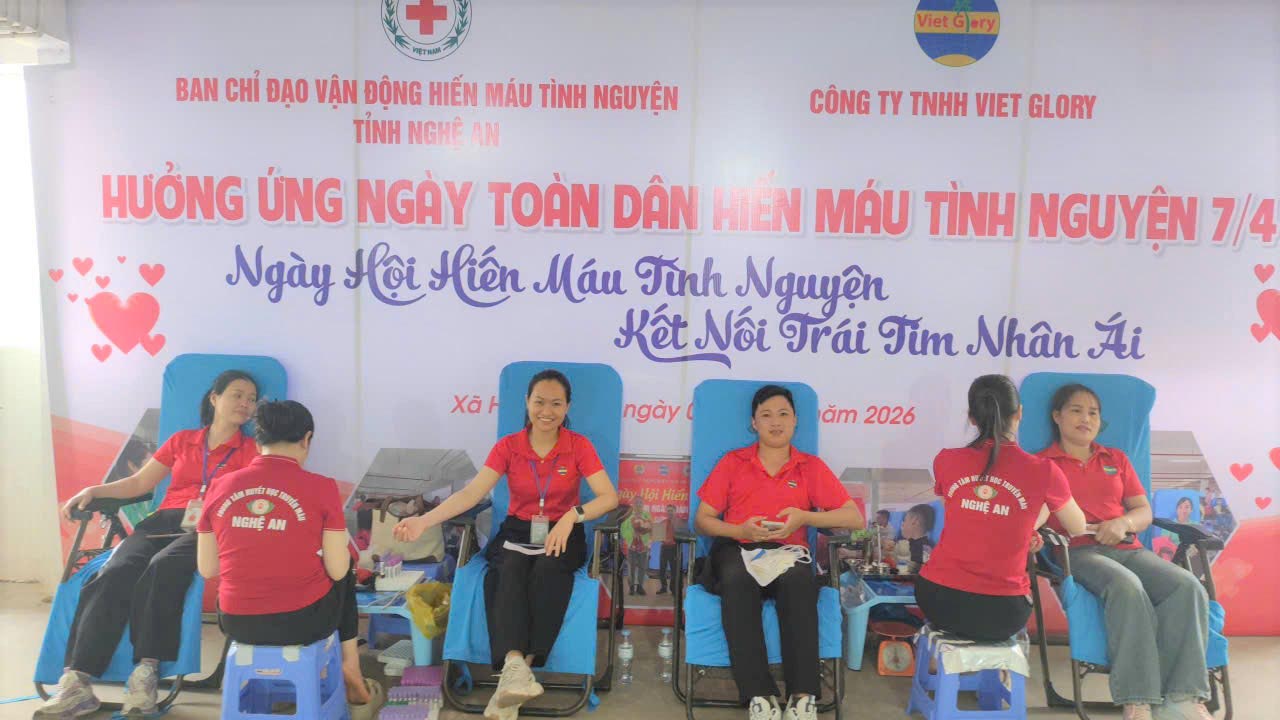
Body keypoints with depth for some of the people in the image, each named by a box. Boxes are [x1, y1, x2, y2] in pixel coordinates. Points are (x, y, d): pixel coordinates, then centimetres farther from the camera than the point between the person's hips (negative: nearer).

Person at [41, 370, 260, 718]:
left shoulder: (250, 450, 15)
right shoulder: (181, 441, 27)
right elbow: (139, 483, 23)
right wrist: (93, 491, 8)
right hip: (163, 521, 4)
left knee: (162, 569, -35)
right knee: (113, 574, -26)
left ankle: (145, 675, -36)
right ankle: (76, 683, -32)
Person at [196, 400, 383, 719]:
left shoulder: (221, 487, -3)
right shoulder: (320, 488, -14)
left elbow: (207, 569, 4)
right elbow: (338, 571, -9)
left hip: (237, 623, 4)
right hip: (304, 621, -3)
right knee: (346, 567, 28)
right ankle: (350, 670, 36)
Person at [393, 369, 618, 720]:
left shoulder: (579, 446, -2)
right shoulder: (508, 446, 1)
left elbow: (609, 497, -12)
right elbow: (471, 493, -10)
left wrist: (572, 516, -30)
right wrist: (425, 520, -24)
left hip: (563, 534, -1)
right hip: (517, 533, 1)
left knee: (547, 570, -35)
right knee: (509, 571, -33)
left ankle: (520, 667, -35)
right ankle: (514, 665, -48)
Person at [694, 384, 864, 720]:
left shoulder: (811, 467, 15)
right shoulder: (733, 462, 16)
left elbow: (855, 518, 7)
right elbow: (702, 520, 11)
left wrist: (805, 518, -10)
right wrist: (740, 530, -10)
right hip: (738, 549, 0)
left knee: (797, 580, -37)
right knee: (738, 580, -38)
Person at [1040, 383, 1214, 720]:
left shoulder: (1116, 460, 27)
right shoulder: (1042, 463, 13)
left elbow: (1144, 512, 20)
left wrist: (1124, 522, -4)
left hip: (1127, 548, 5)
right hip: (1078, 551, -5)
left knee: (1188, 587, -25)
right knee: (1127, 588, -37)